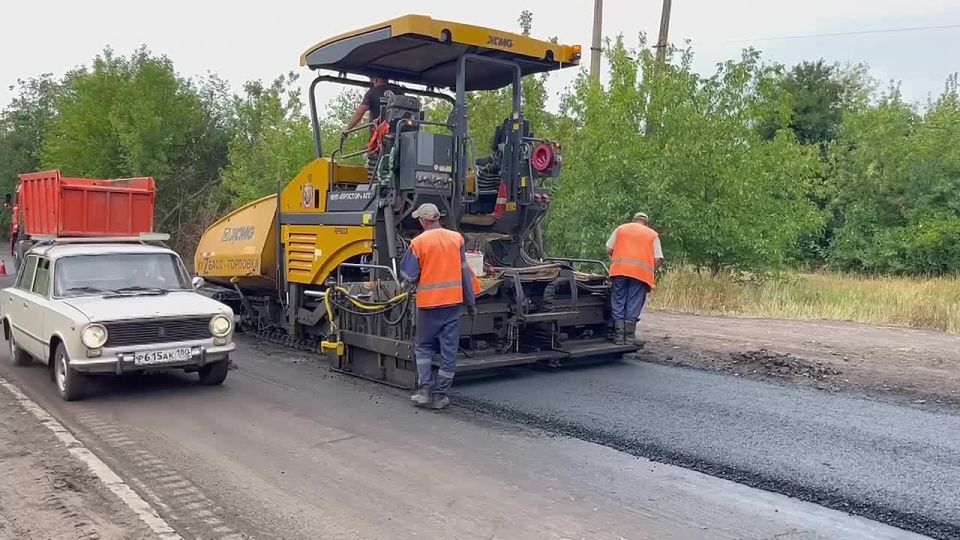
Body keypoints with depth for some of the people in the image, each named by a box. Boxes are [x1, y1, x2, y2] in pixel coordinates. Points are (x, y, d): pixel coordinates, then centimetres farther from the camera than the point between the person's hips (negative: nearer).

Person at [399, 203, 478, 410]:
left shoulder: (418, 242, -8)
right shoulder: (456, 238, 1)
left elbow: (409, 275, -5)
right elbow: (465, 272, 5)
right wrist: (470, 301, 11)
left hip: (428, 302, -2)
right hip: (453, 300, 2)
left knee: (423, 347, 15)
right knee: (449, 350, 8)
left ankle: (424, 390, 6)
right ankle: (440, 395, 11)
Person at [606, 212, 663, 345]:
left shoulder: (621, 228, 20)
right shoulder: (653, 235, 17)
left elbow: (609, 250, 14)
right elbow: (658, 259, 7)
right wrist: (651, 273, 22)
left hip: (619, 269, 1)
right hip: (641, 272, -1)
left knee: (618, 304, 8)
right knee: (633, 306, 4)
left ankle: (619, 335, 6)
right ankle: (629, 336, 5)